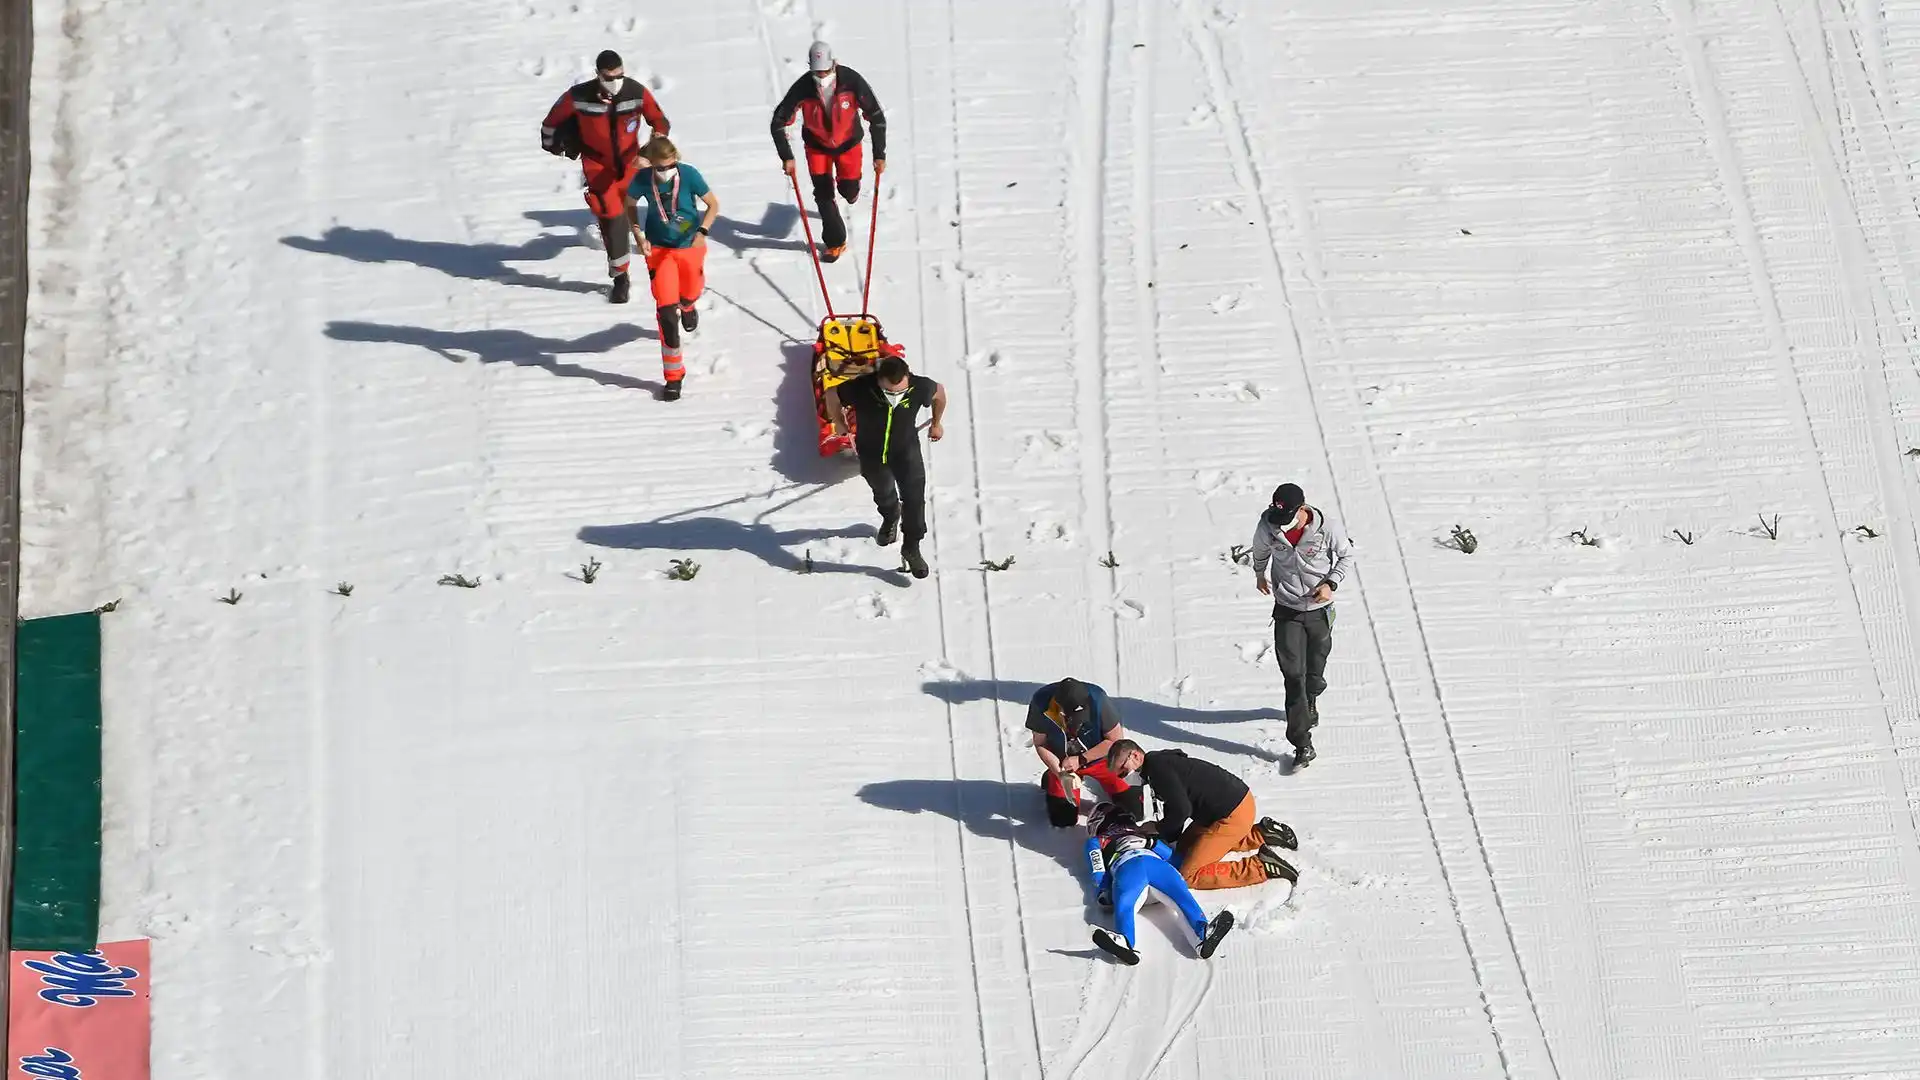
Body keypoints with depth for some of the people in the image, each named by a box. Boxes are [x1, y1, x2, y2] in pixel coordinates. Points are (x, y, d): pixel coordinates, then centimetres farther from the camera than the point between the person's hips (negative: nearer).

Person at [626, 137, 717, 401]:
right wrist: (639, 235, -10)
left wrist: (702, 231, -24)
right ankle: (673, 376, -2)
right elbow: (630, 205, 3)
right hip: (659, 249, -1)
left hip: (690, 246, 1)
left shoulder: (688, 175, -22)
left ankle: (687, 306, 69)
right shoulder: (643, 179, -18)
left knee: (689, 294, 26)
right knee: (666, 312, -11)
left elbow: (713, 204, -9)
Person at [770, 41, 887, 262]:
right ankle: (835, 243, 16)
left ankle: (850, 187, 42)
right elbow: (779, 122, -17)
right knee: (823, 194, -3)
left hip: (848, 142, 0)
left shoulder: (852, 81, -30)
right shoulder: (802, 88, -29)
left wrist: (879, 155, -25)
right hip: (817, 145, 0)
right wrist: (786, 157, -21)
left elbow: (877, 118, -23)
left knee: (848, 190, 2)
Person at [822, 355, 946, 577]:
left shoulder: (920, 387, -33)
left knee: (914, 499, -4)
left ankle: (911, 548, 19)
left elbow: (939, 393, -7)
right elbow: (831, 394, -16)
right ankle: (890, 518, 61)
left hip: (906, 451, 0)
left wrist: (936, 424, 10)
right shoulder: (860, 388, -38)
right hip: (872, 454, 1)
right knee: (883, 493, 26)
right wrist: (839, 423, 3)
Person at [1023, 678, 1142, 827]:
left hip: (1102, 757, -1)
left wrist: (1081, 760, -23)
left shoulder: (1097, 699, -34)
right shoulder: (1041, 704, -30)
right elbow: (1040, 744, -14)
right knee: (1063, 819, 4)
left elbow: (1115, 740, -20)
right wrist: (1060, 774, -26)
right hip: (1063, 763, 1)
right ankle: (1051, 781, 32)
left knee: (1134, 809, -1)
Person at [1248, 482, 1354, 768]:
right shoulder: (1268, 526, -16)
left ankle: (1310, 702, 50)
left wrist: (1331, 583, -15)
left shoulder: (1326, 528, -20)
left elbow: (1347, 555, -2)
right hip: (1287, 609, 0)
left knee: (1315, 671, 14)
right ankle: (1302, 744, -5)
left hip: (1319, 608, 0)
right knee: (1293, 676, -8)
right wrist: (1259, 574, 25)